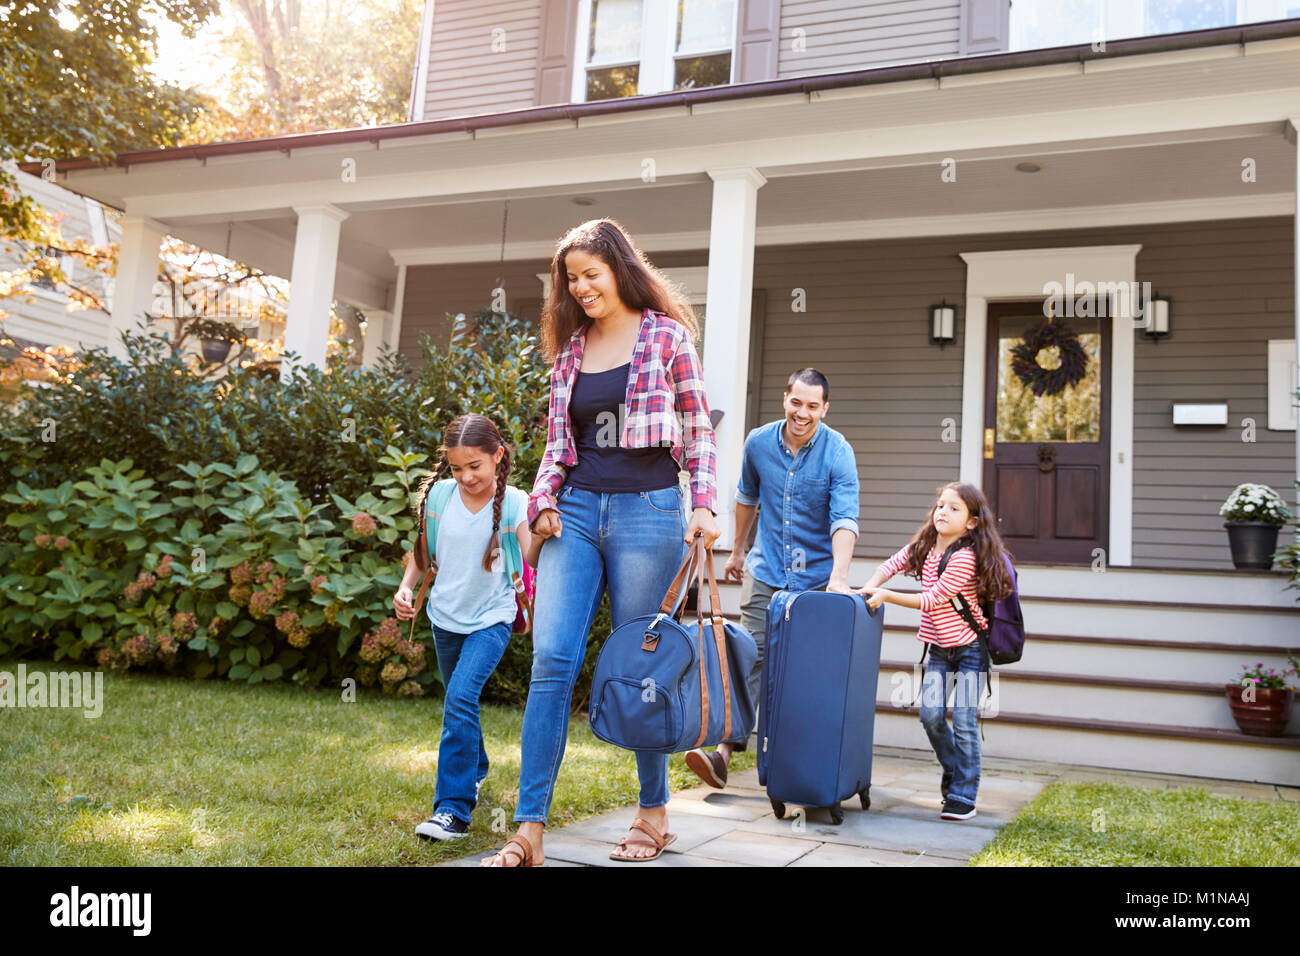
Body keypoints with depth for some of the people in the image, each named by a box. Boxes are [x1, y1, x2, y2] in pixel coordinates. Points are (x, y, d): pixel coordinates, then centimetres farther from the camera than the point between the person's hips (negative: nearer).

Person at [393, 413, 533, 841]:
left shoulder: (513, 502, -14)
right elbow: (423, 553, 7)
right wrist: (405, 588, -7)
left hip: (491, 618, -4)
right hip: (446, 617, 5)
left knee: (461, 696, -22)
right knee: (458, 704, 20)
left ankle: (453, 809, -17)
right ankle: (474, 772, 47)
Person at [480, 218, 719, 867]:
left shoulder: (667, 335, 3)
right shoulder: (570, 350, 15)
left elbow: (699, 429, 3)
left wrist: (704, 506, -7)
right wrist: (544, 500, 2)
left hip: (647, 509, -4)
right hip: (577, 509, 4)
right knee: (551, 660, -7)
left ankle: (654, 813, 21)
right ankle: (529, 828, -4)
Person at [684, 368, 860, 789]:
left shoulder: (838, 453, -13)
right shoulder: (759, 442, -2)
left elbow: (845, 520, -23)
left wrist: (838, 578, -36)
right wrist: (737, 550, 24)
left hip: (817, 575, -2)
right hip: (766, 569, 2)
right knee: (751, 654, -7)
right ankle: (725, 751, -10)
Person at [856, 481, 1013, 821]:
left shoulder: (965, 558, -23)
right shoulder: (923, 547, 0)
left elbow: (932, 599, -22)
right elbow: (891, 565, 11)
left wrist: (886, 596, -22)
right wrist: (868, 589, -7)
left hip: (970, 648, -6)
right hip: (939, 647, 6)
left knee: (964, 721, -7)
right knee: (931, 715, -2)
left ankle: (963, 796, 3)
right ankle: (953, 771, 23)